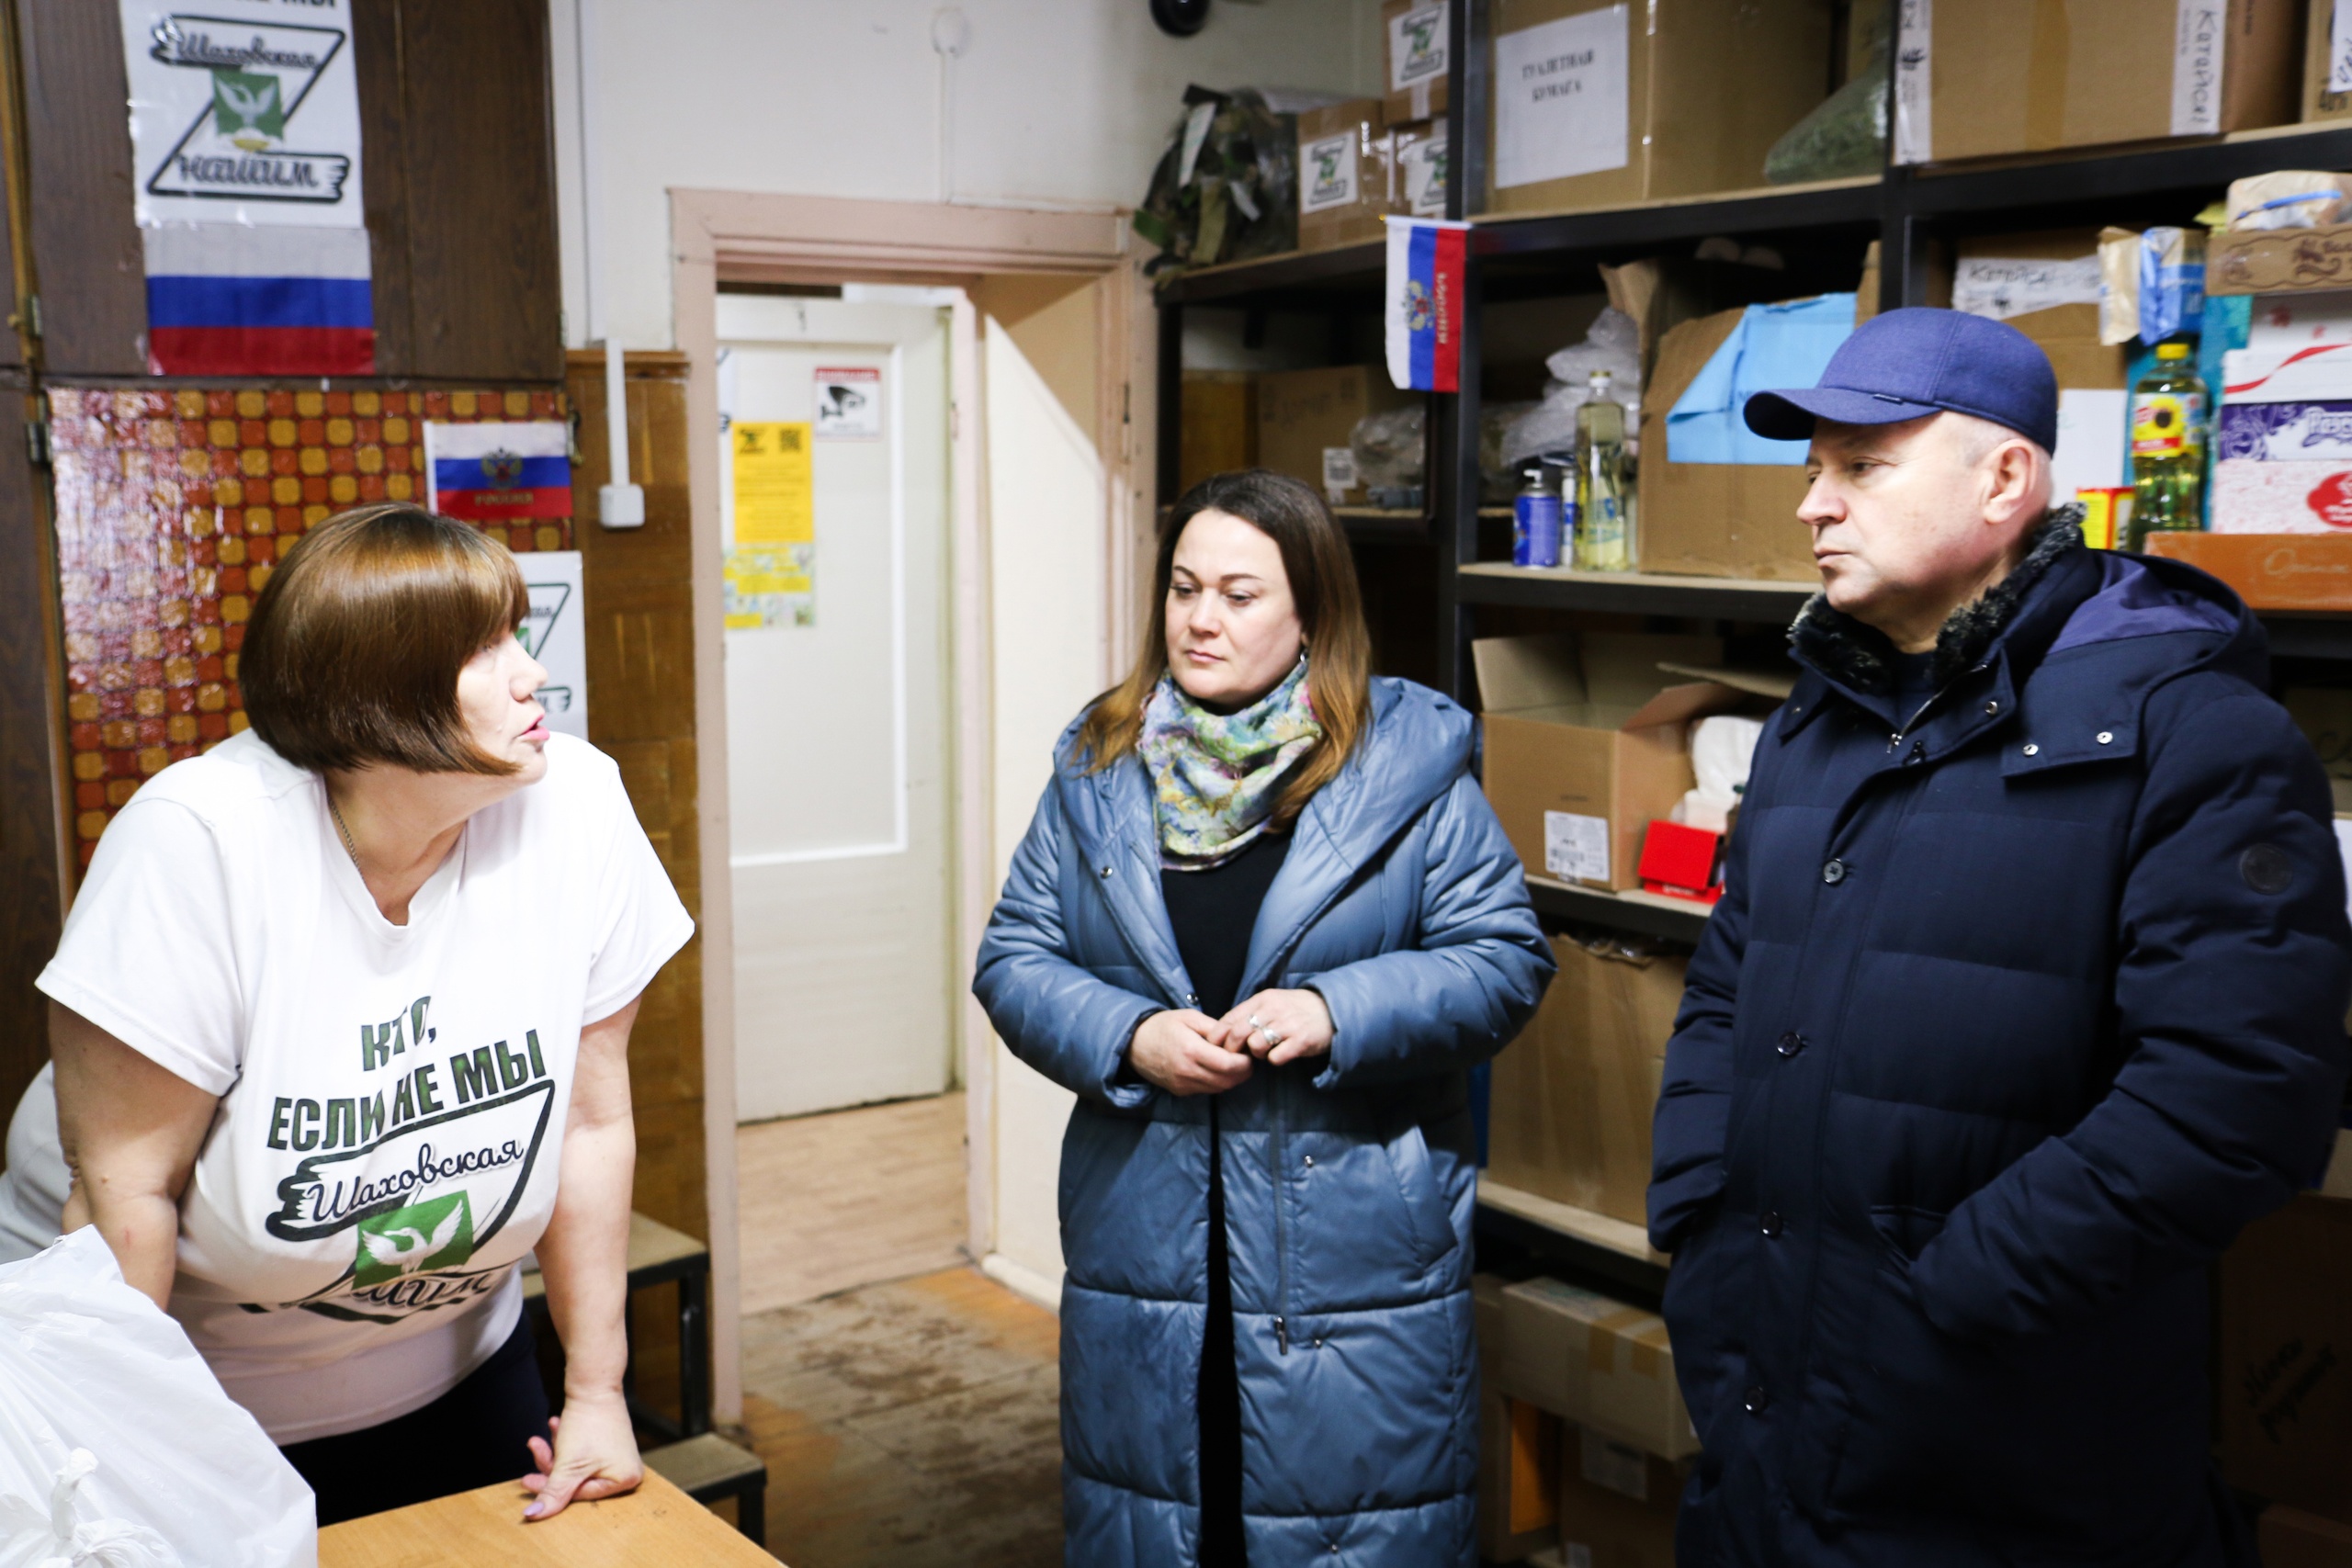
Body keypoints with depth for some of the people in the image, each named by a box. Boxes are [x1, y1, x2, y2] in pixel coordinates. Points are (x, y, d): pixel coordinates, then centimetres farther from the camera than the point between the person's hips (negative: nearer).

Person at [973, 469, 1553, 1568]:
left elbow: (1506, 961, -5)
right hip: (1142, 1258, 3)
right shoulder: (1099, 769, 4)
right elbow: (1013, 959, 5)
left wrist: (1337, 1013, -19)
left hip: (1354, 1259, -3)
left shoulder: (1406, 766, -4)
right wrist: (1130, 1036, -13)